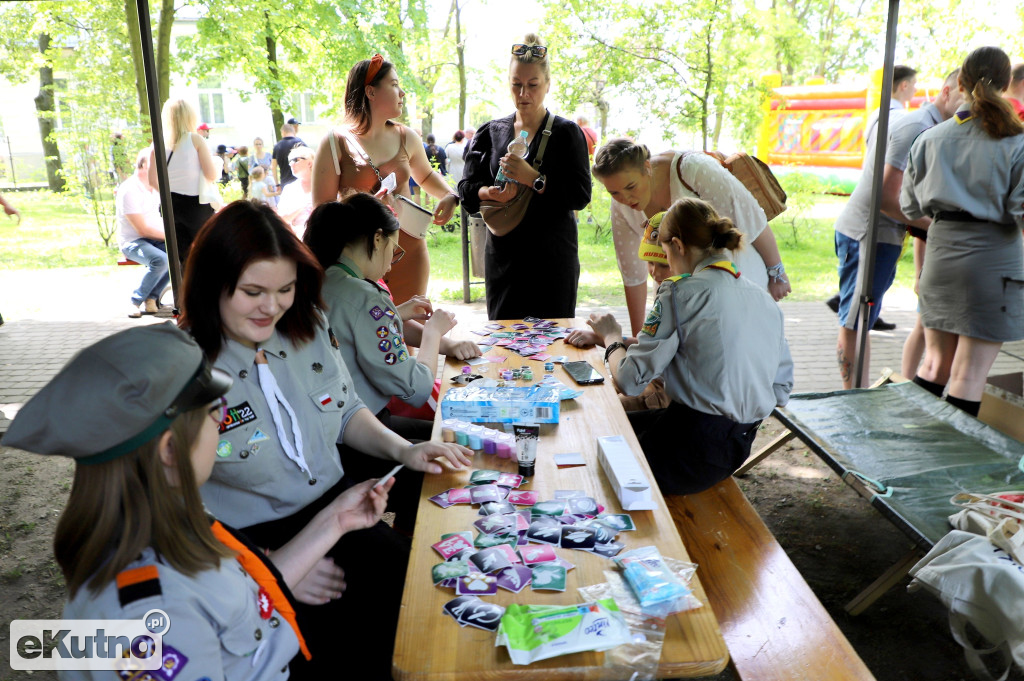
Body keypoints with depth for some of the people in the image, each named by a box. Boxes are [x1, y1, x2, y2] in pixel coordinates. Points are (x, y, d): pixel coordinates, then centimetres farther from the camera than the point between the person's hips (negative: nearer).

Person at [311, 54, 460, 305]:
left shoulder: (406, 138, 9)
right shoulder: (336, 142, -2)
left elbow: (426, 176, 29)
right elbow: (321, 209, -4)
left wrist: (449, 196, 9)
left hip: (408, 252, 3)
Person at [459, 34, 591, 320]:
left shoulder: (567, 133, 2)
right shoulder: (490, 132, 11)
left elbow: (581, 195, -8)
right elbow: (467, 189, 8)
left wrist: (533, 178, -19)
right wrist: (491, 194, -14)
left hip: (553, 258, -3)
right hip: (502, 256, 3)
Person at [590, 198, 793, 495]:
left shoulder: (682, 293, -15)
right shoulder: (767, 301, 6)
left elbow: (629, 380, -15)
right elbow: (781, 393, 11)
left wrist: (612, 338, 4)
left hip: (692, 452, -8)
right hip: (739, 447, 8)